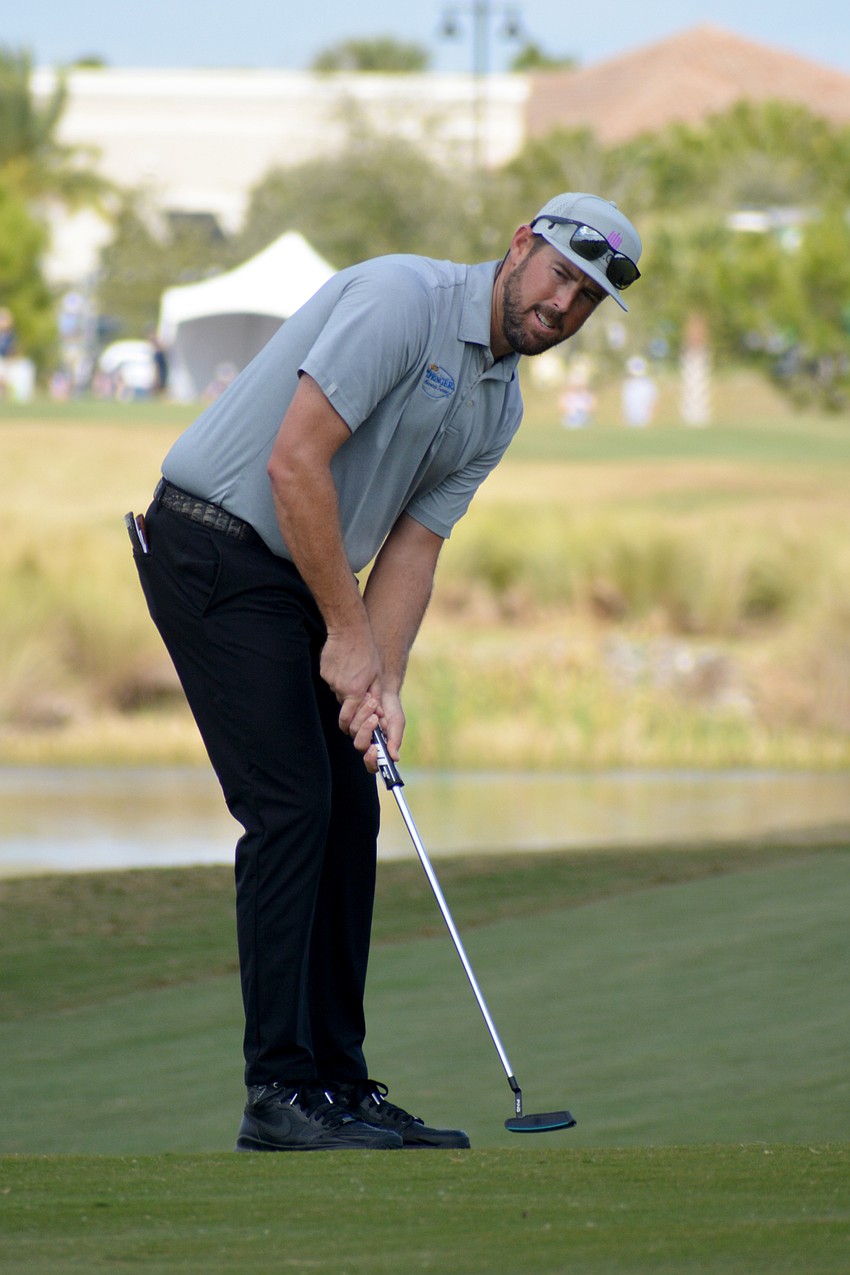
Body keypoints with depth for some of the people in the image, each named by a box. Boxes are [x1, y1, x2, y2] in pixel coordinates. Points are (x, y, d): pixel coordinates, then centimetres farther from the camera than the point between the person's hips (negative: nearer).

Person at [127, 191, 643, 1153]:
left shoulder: (498, 410, 10)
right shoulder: (403, 299, -18)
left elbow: (413, 544, 8)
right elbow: (295, 460, -24)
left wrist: (383, 683, -8)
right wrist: (348, 633, -17)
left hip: (301, 578, 9)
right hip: (216, 550, -9)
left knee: (350, 812, 7)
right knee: (290, 803, -14)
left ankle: (337, 1080, 12)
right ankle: (280, 1092, -14)